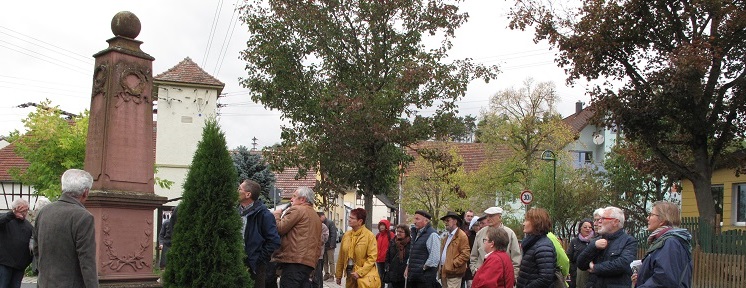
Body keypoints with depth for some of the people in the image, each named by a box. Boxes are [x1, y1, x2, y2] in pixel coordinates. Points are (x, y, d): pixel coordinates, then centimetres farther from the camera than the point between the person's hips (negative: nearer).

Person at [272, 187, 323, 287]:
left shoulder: (297, 210, -5)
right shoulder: (316, 216, 24)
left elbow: (279, 229, -7)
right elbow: (318, 242, 26)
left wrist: (276, 214, 8)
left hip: (294, 261, -10)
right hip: (310, 262, 10)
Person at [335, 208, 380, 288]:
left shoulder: (370, 236, -10)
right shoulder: (346, 235, 5)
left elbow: (372, 257, -13)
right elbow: (341, 257, 10)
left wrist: (359, 272, -18)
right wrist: (339, 275, 12)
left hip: (365, 277, -5)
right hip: (350, 275, 5)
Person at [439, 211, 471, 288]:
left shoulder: (461, 236, -8)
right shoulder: (446, 237, 20)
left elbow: (465, 254, -15)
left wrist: (453, 264, -16)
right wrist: (441, 267, 12)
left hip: (453, 274, -8)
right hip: (444, 272, 8)